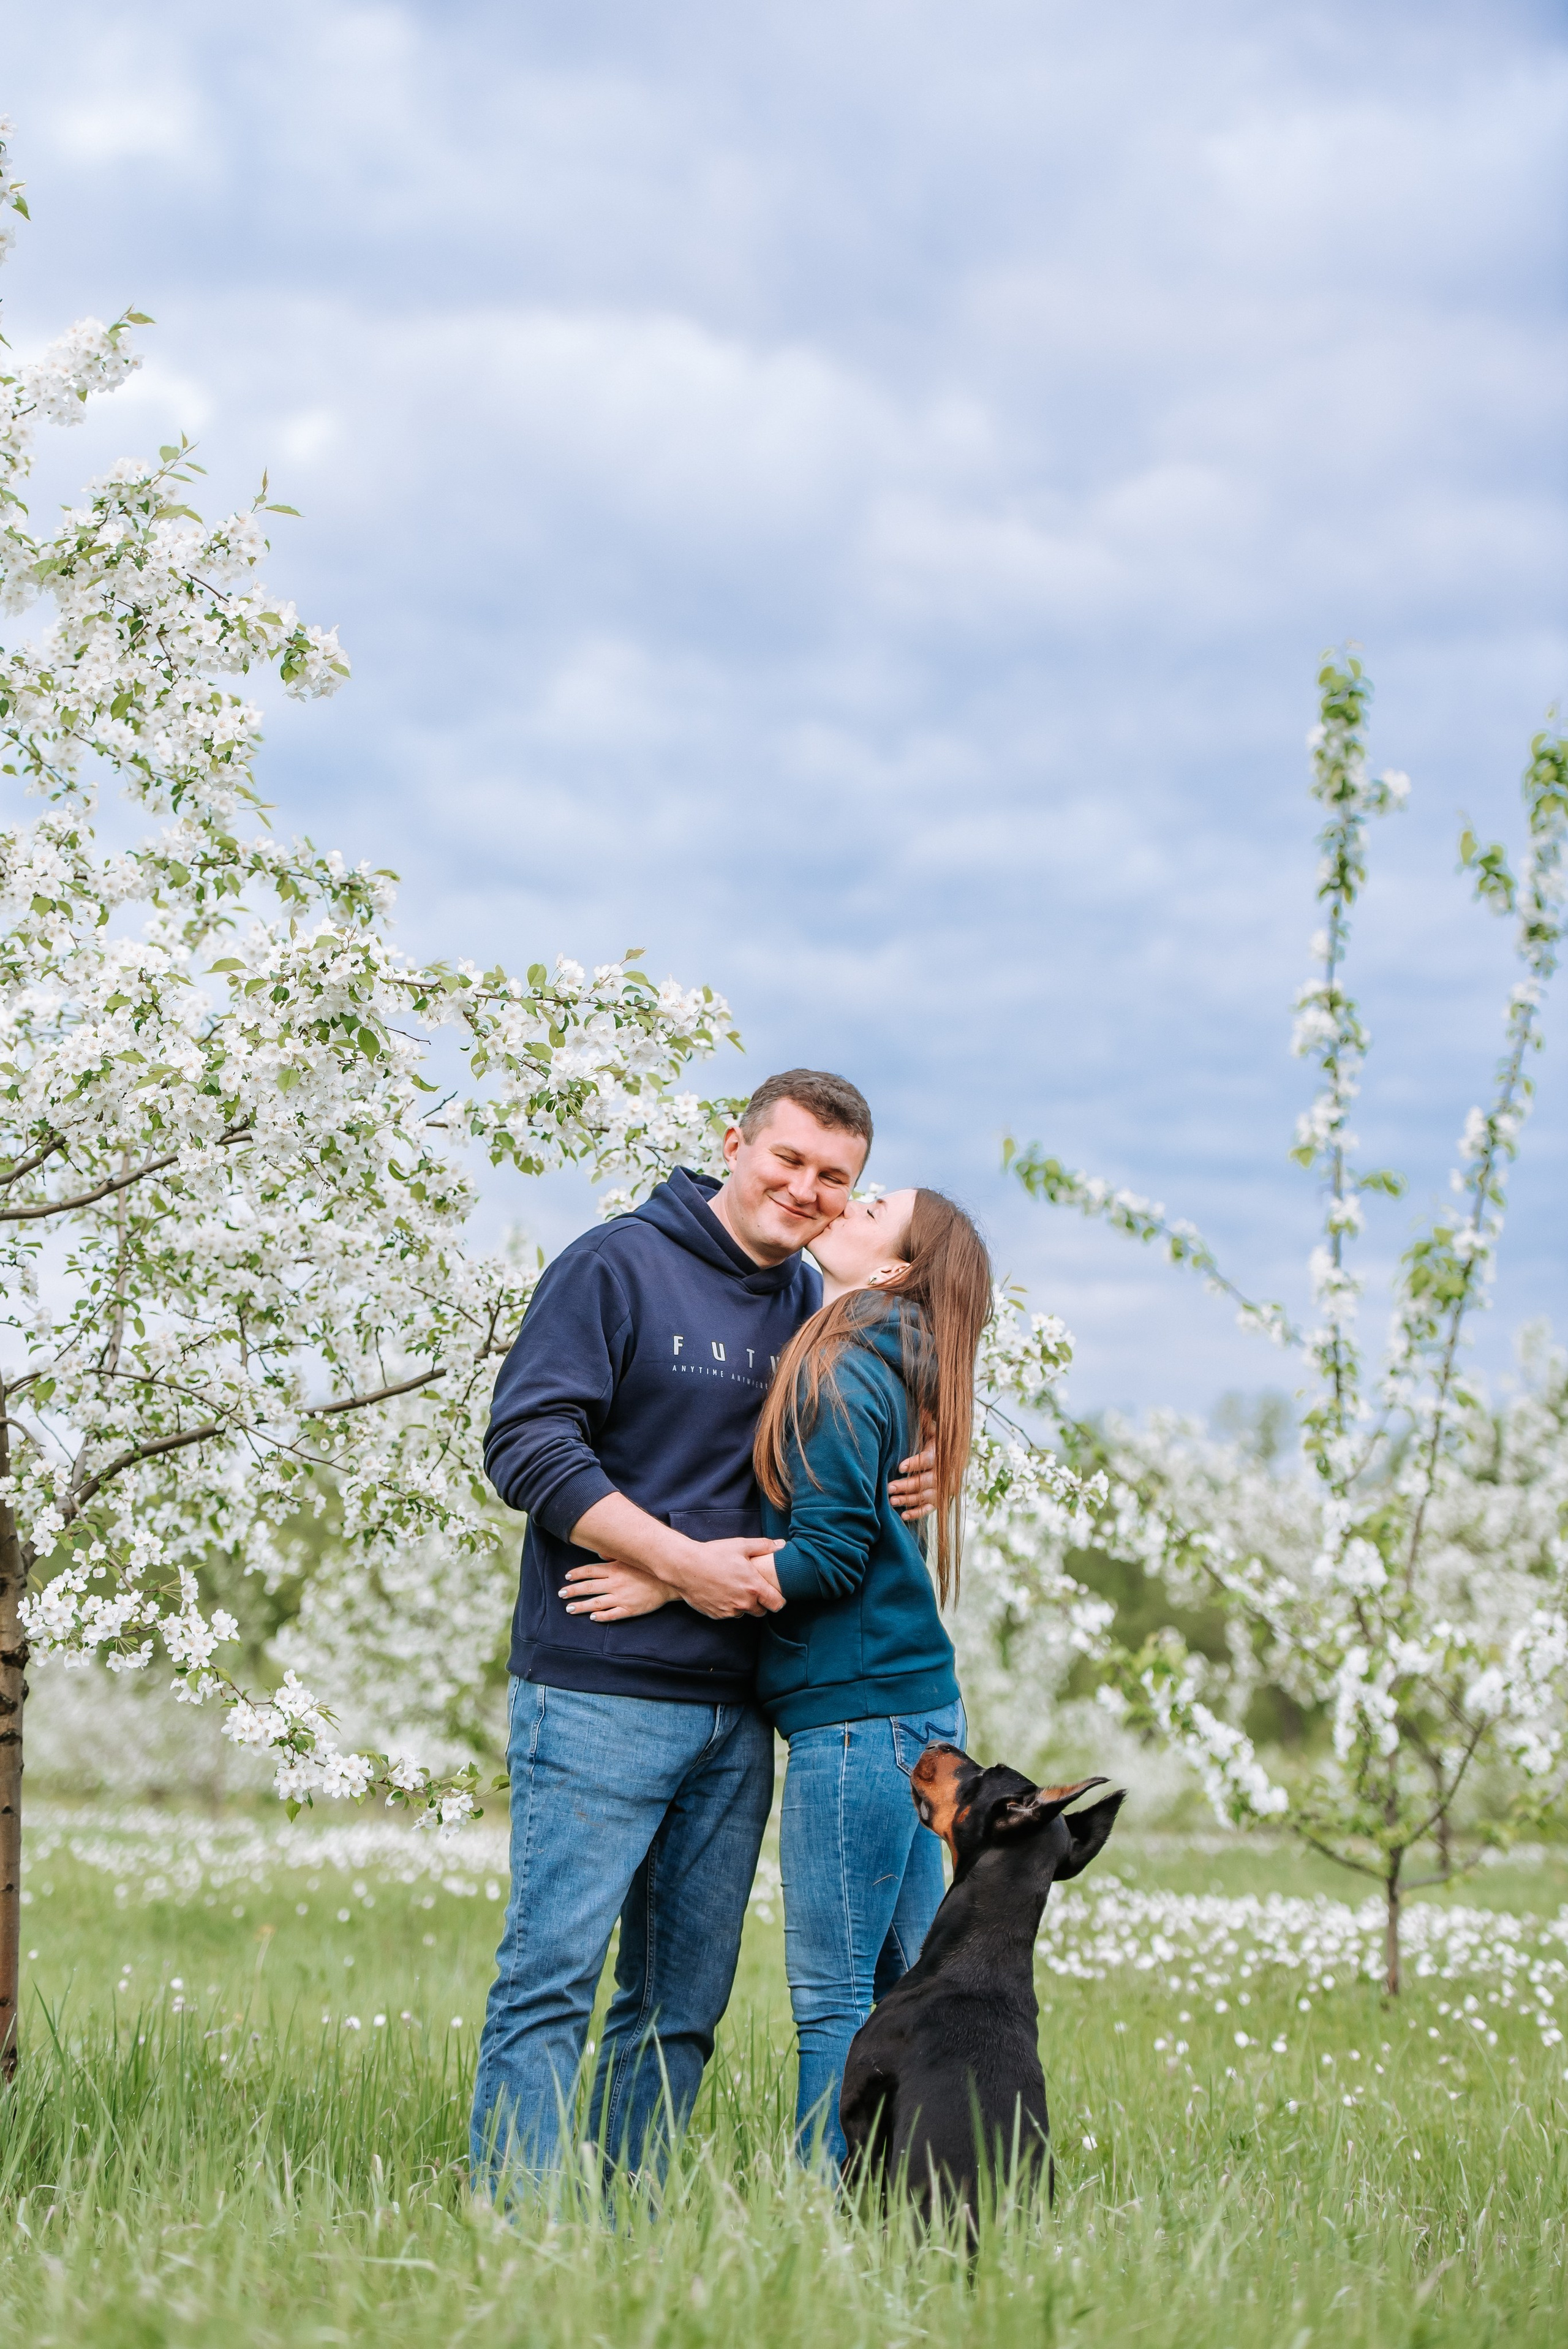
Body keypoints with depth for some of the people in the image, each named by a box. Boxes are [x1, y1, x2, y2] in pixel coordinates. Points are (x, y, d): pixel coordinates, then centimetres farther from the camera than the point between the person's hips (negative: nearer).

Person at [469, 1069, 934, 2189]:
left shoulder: (814, 1306, 15)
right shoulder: (616, 1266, -5)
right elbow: (528, 1443, -12)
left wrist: (903, 1488, 1)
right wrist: (685, 1562, -18)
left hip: (739, 1712, 7)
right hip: (600, 1695, -7)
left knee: (685, 2002, 10)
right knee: (553, 1972, -8)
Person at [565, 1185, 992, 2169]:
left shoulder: (842, 1376, -11)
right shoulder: (882, 1370, 15)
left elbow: (831, 1555, -16)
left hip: (859, 1713, -9)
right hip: (912, 1707, 9)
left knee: (831, 1993, -6)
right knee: (906, 1978, 12)